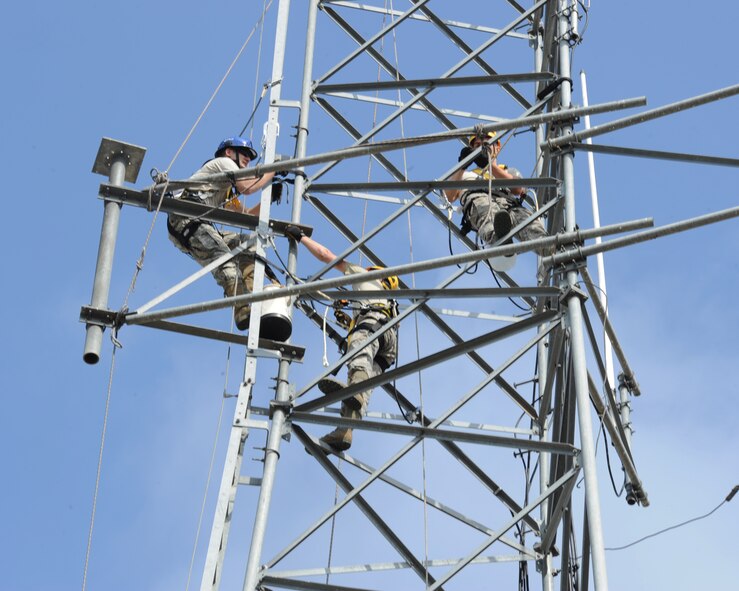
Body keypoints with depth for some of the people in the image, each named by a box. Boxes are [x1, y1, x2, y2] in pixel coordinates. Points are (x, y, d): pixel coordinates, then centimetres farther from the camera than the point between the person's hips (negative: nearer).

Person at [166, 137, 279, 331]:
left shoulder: (227, 189, 35)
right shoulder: (223, 161, 9)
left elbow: (246, 215, 30)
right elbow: (247, 187, -7)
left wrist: (270, 196, 22)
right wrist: (272, 171, 4)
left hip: (197, 226, 10)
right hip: (186, 220, -10)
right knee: (224, 259, -25)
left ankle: (250, 293, -10)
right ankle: (244, 312, -39)